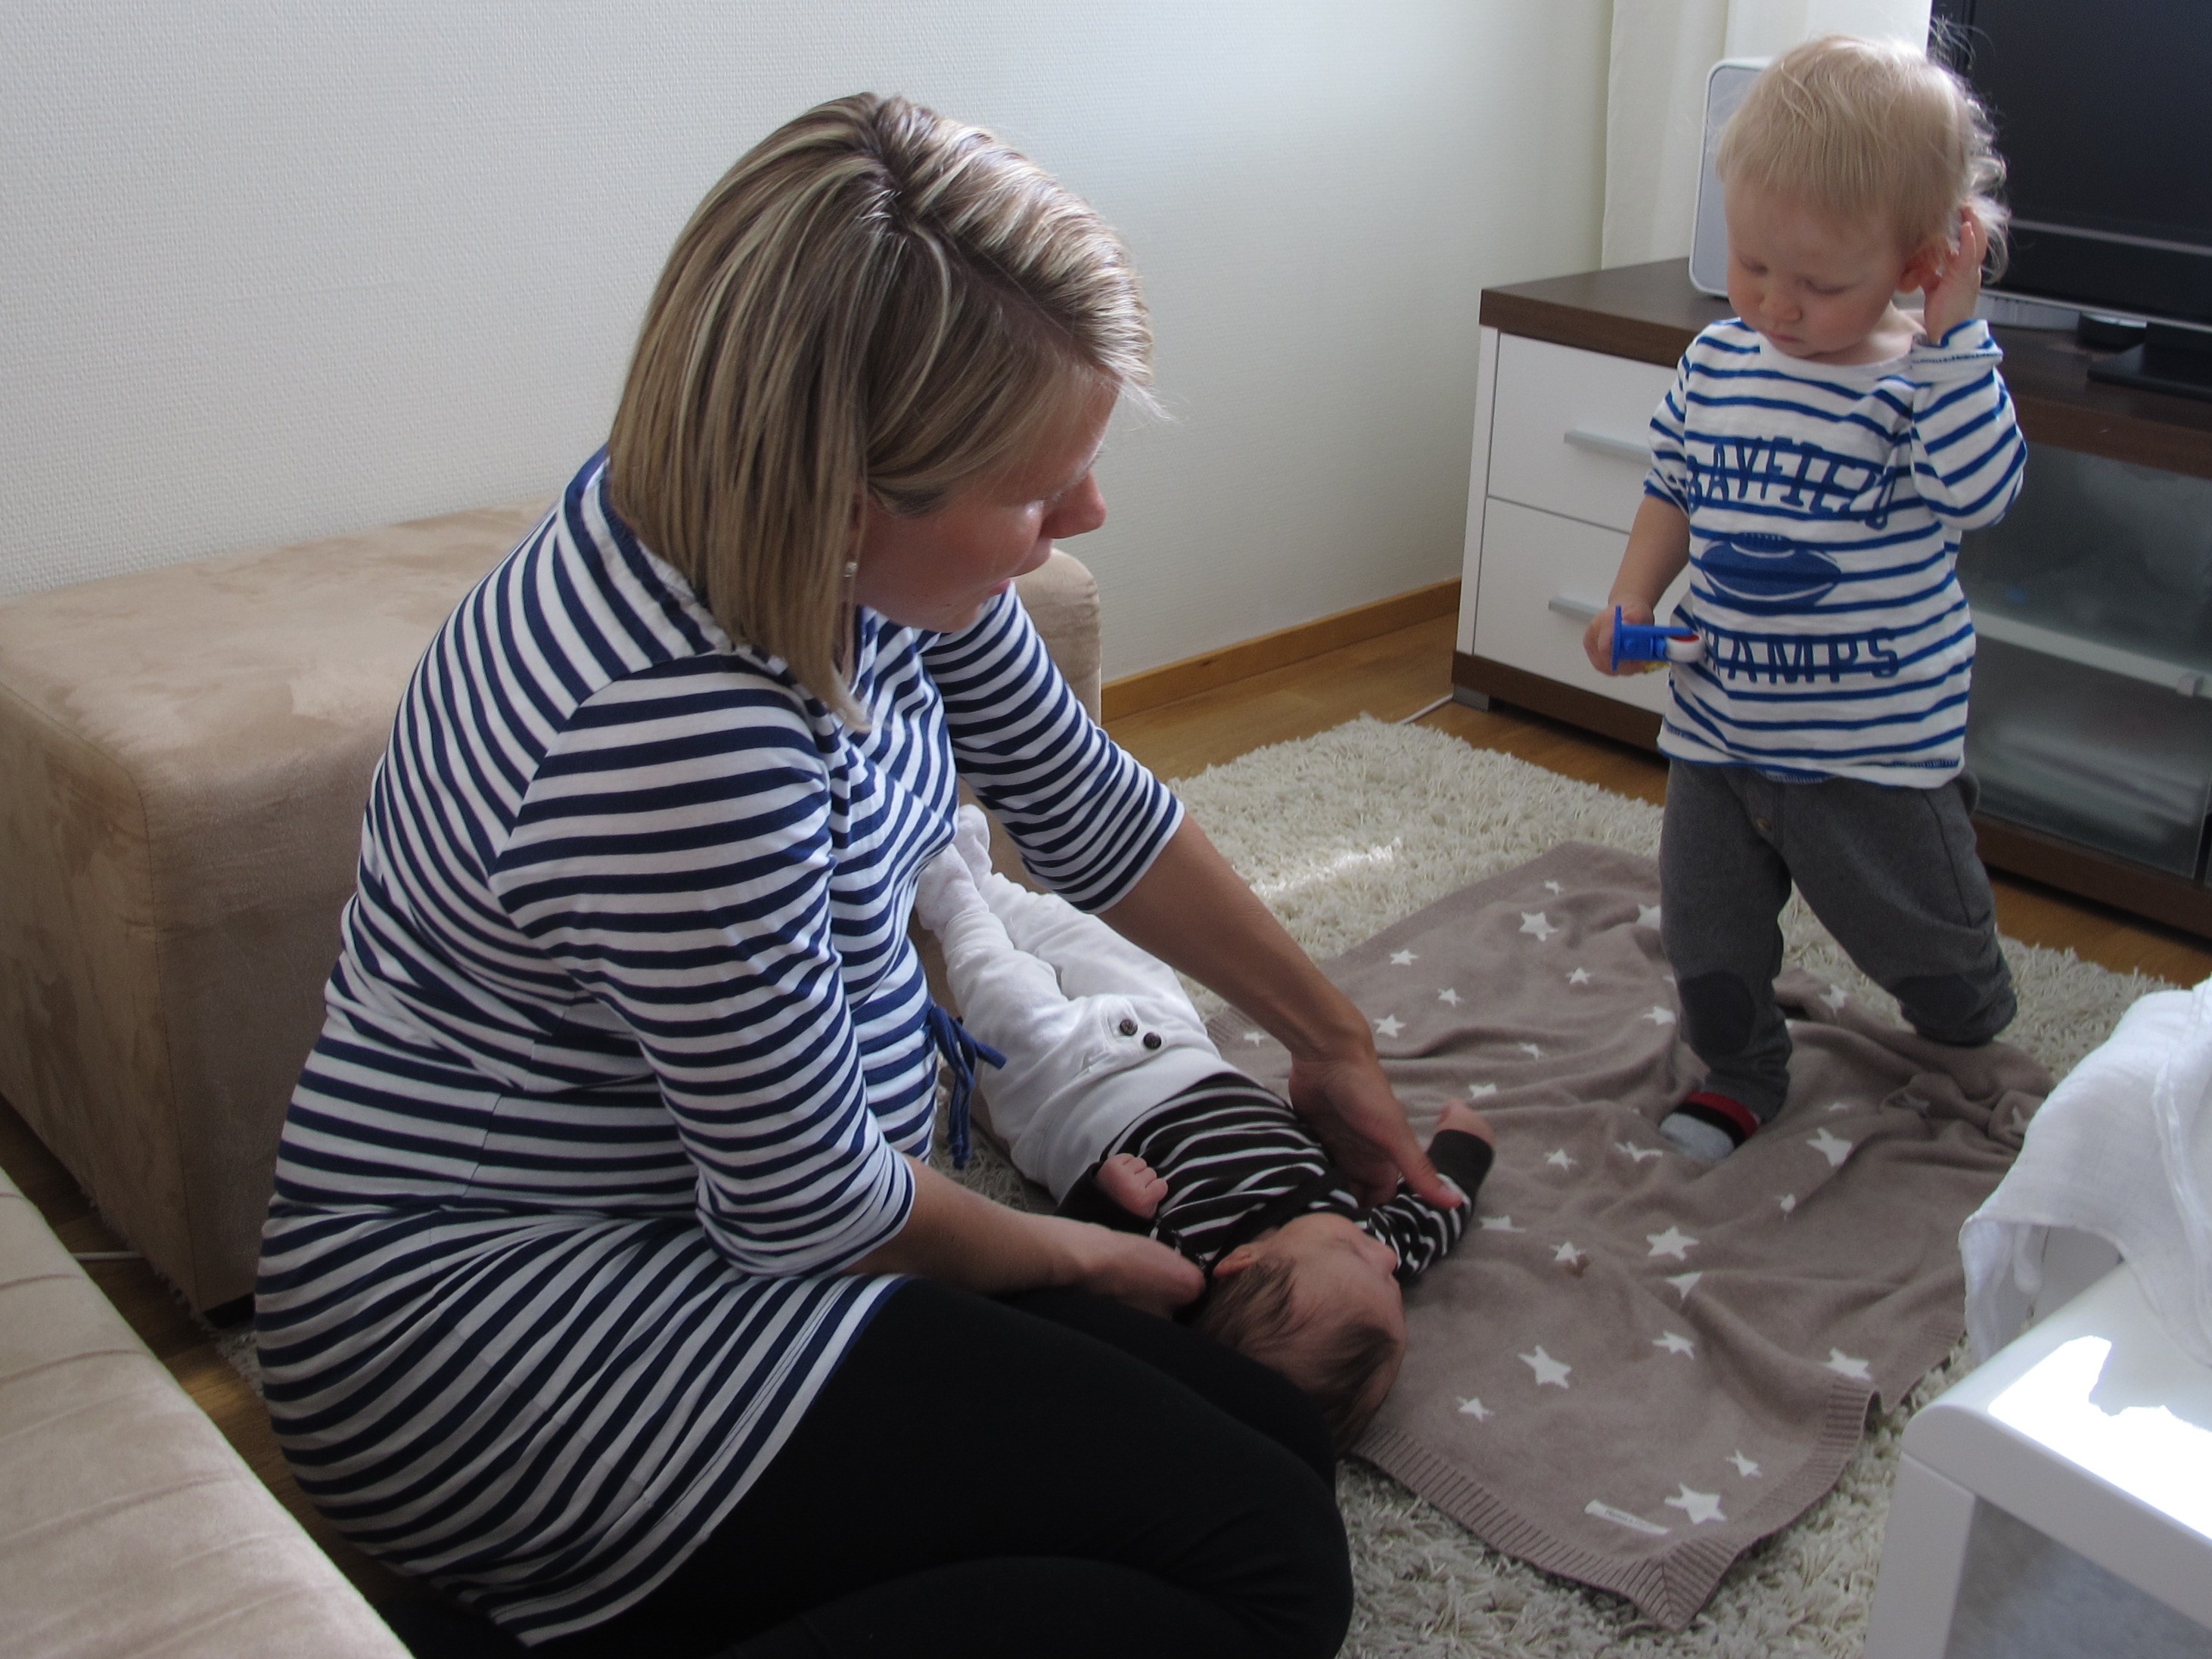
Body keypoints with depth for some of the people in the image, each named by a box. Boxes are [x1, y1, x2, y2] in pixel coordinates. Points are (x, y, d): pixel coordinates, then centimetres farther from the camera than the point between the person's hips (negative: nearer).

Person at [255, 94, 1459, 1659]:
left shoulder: (859, 534, -5)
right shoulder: (677, 728, -32)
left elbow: (1085, 806, 10)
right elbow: (806, 1205, -19)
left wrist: (1333, 1040, 20)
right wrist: (1079, 1258, 1)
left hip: (700, 1226, 10)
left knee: (1279, 1443, 1)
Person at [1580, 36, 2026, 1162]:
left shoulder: (1921, 380, -15)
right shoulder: (1716, 363, -2)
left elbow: (1980, 491, -33)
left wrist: (1953, 333, -32)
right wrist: (1632, 601, -2)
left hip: (1875, 748, -4)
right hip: (1719, 727, 4)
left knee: (1925, 941, 15)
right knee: (1709, 936, 13)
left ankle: (1980, 1065, 45)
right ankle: (1738, 1077, 39)